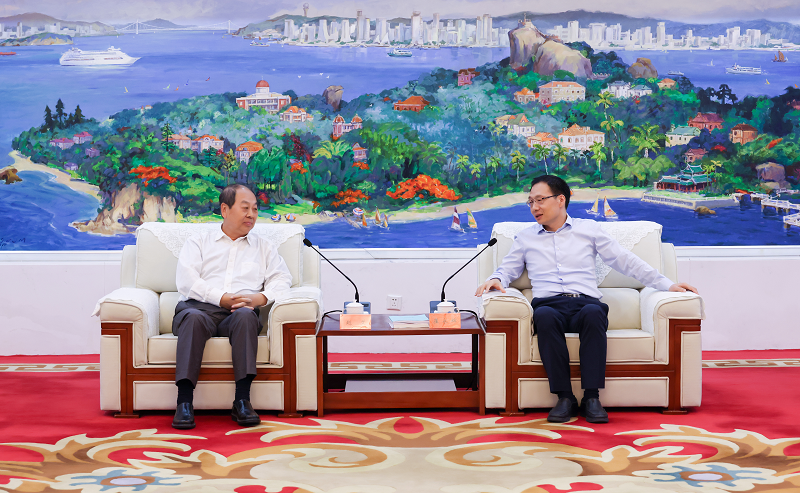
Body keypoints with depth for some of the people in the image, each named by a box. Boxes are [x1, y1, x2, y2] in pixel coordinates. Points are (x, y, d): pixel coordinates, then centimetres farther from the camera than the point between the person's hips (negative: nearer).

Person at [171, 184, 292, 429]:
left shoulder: (264, 247, 27)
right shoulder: (198, 242, 21)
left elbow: (282, 279, 12)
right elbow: (186, 281, 4)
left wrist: (260, 297, -9)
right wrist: (221, 298, -10)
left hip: (240, 312, 1)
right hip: (201, 307, -1)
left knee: (245, 315, -36)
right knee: (193, 317, -37)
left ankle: (242, 400, -39)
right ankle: (184, 402, -40)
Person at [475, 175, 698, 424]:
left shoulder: (588, 228, 18)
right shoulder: (525, 238, 23)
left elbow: (625, 260, 15)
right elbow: (507, 269, 23)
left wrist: (667, 284, 8)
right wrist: (495, 280, -3)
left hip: (586, 302, 0)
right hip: (549, 303, 1)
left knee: (593, 313, -38)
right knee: (544, 316, -38)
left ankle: (591, 397, -36)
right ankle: (564, 398, -33)